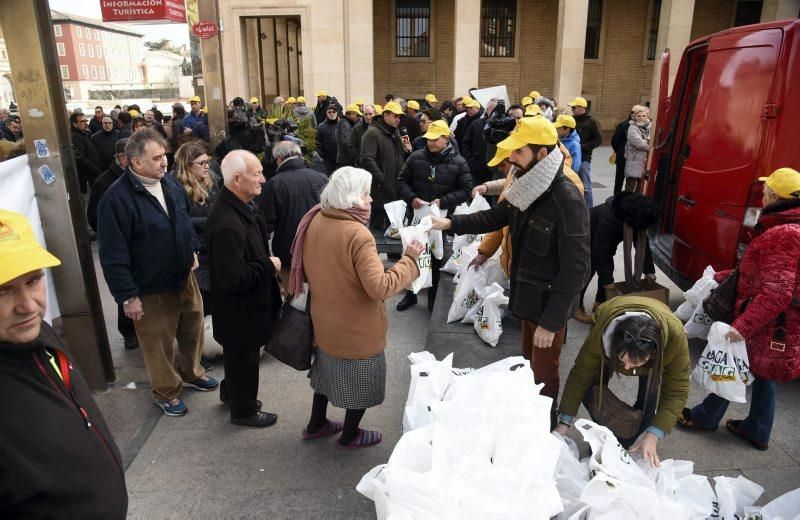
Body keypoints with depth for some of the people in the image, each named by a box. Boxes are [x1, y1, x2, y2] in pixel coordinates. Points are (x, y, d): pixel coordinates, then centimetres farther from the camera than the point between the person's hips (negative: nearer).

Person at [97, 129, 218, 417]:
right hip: (151, 290, -6)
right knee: (159, 343, 11)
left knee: (193, 329, 22)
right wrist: (128, 296, -18)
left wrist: (192, 251, 14)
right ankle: (166, 391, 35)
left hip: (185, 277, 7)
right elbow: (113, 255, -20)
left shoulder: (169, 182, 0)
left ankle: (191, 372, 48)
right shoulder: (116, 199, -22)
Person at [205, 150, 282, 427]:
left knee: (240, 353, 29)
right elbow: (232, 278, -33)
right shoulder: (227, 223, -34)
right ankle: (244, 410, 36)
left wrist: (268, 263, 4)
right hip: (240, 309, -9)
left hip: (247, 301, 9)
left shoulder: (243, 206, -2)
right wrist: (268, 265, -23)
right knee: (244, 357, 13)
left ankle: (231, 393, 53)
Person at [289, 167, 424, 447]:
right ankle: (350, 435, 37)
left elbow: (305, 268, 6)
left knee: (329, 368, 29)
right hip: (356, 331, -7)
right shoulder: (358, 235, -31)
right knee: (359, 379, 17)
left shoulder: (314, 221, -8)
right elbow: (379, 288, -32)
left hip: (324, 322, 7)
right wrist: (409, 260, -23)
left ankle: (316, 424, 46)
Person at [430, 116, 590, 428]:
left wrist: (551, 322, -23)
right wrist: (451, 223, 0)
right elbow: (497, 216, 14)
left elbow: (575, 270, -26)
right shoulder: (526, 188, -2)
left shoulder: (567, 201, -27)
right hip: (527, 296, 8)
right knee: (529, 364, 26)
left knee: (543, 375, 11)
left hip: (549, 305, -8)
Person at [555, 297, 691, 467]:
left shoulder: (675, 336, -43)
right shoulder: (600, 333, -42)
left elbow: (676, 392, -32)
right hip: (609, 349, 0)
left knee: (649, 403, -20)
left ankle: (621, 447, 6)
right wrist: (564, 423, -28)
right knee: (590, 392, -18)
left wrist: (653, 436, -39)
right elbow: (580, 375, -28)